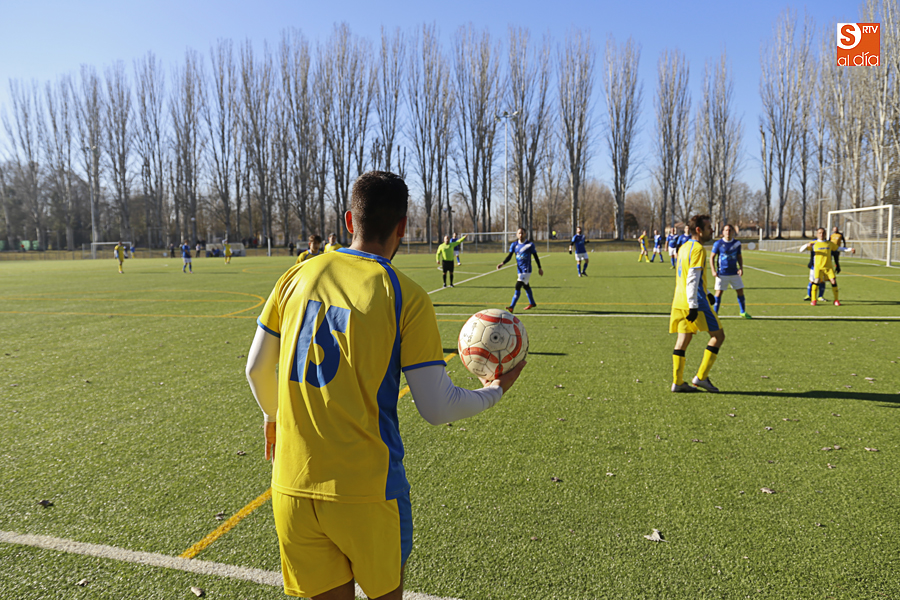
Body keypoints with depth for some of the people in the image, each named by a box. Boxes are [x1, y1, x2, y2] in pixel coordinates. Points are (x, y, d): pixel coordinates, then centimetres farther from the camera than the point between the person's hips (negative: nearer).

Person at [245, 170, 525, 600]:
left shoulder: (298, 276, 1)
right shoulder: (406, 298, -11)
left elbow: (256, 369, 9)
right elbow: (436, 408, -10)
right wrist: (495, 391, 9)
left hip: (292, 485, 4)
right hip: (366, 490, -3)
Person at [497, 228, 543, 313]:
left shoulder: (530, 244, -6)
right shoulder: (514, 245, 3)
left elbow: (535, 256, 3)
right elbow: (509, 256, -1)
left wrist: (539, 268, 8)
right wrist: (502, 263, -19)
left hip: (526, 270, -6)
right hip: (519, 269, 6)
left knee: (518, 286, -15)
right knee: (525, 286, 20)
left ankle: (512, 307, -18)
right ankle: (532, 303, 40)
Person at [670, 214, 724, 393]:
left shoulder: (683, 247, 17)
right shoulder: (698, 249, -11)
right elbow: (692, 279, -18)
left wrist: (705, 294, 29)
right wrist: (693, 305, -20)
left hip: (679, 303, 9)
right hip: (695, 302, -9)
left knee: (682, 340, 9)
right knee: (718, 335, 3)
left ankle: (677, 382, 8)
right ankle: (701, 376, 2)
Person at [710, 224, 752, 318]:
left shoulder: (737, 243, 4)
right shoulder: (718, 243, -5)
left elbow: (739, 257, 15)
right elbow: (712, 257, 0)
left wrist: (741, 268, 1)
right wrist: (713, 270, -8)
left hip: (734, 273, 3)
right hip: (722, 273, -3)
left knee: (740, 291, 5)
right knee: (719, 292, -3)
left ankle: (743, 312, 21)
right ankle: (715, 313, 8)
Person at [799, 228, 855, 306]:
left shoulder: (830, 243, 14)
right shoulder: (814, 243, 6)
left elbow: (839, 248, 25)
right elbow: (801, 250, 0)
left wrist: (850, 249, 13)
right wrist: (807, 245, -20)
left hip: (829, 266, 3)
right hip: (818, 266, -2)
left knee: (834, 281, -7)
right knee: (816, 281, -18)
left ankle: (836, 300, 7)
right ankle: (813, 300, -5)